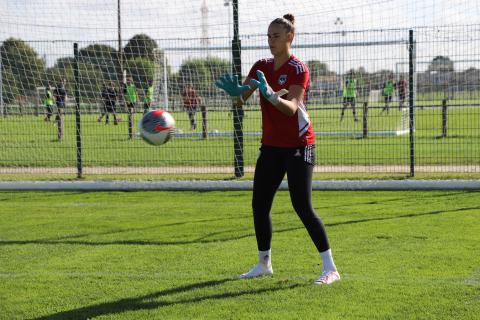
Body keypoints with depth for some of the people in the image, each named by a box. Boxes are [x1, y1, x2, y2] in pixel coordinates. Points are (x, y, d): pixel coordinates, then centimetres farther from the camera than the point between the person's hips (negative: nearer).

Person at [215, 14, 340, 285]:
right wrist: (235, 91, -26)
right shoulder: (262, 67, 6)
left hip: (299, 146, -6)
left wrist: (270, 94, -45)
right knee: (259, 204, 6)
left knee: (303, 207, -11)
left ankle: (330, 268, -5)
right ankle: (264, 264, 21)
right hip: (271, 146, 7)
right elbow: (241, 99, -3)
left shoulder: (299, 69, -13)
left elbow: (291, 108, -26)